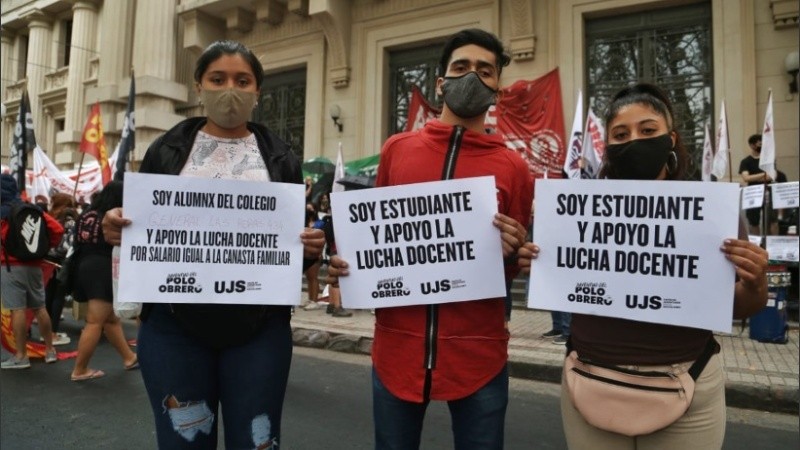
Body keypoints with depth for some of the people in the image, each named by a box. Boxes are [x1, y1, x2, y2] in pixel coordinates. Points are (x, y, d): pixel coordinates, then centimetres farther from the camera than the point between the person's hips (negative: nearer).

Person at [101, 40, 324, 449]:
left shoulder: (280, 159, 7)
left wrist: (310, 249, -13)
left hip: (259, 328, 0)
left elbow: (298, 242, 8)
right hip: (174, 325, 1)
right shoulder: (167, 150, 8)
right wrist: (116, 228, -13)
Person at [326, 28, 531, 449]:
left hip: (478, 350, -1)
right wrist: (344, 262, -4)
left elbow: (517, 268, 8)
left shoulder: (512, 167, 1)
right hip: (397, 344, 2)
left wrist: (513, 253, -14)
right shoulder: (397, 149, 5)